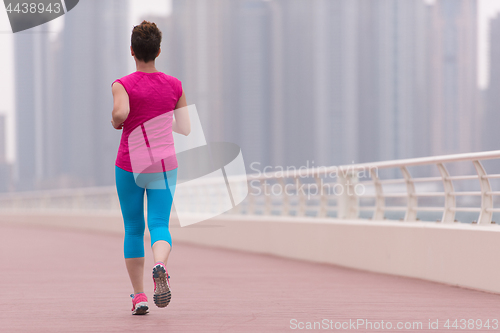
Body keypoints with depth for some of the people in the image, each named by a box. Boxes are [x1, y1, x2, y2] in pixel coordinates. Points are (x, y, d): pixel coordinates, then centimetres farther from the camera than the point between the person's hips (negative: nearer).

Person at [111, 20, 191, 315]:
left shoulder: (123, 85, -8)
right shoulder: (174, 86, 1)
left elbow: (121, 113, -28)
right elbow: (185, 128, 3)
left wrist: (116, 122, -5)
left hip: (129, 165, -1)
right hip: (164, 166, 1)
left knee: (134, 229, 12)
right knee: (159, 225, -4)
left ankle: (139, 296, 13)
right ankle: (160, 266, -38)